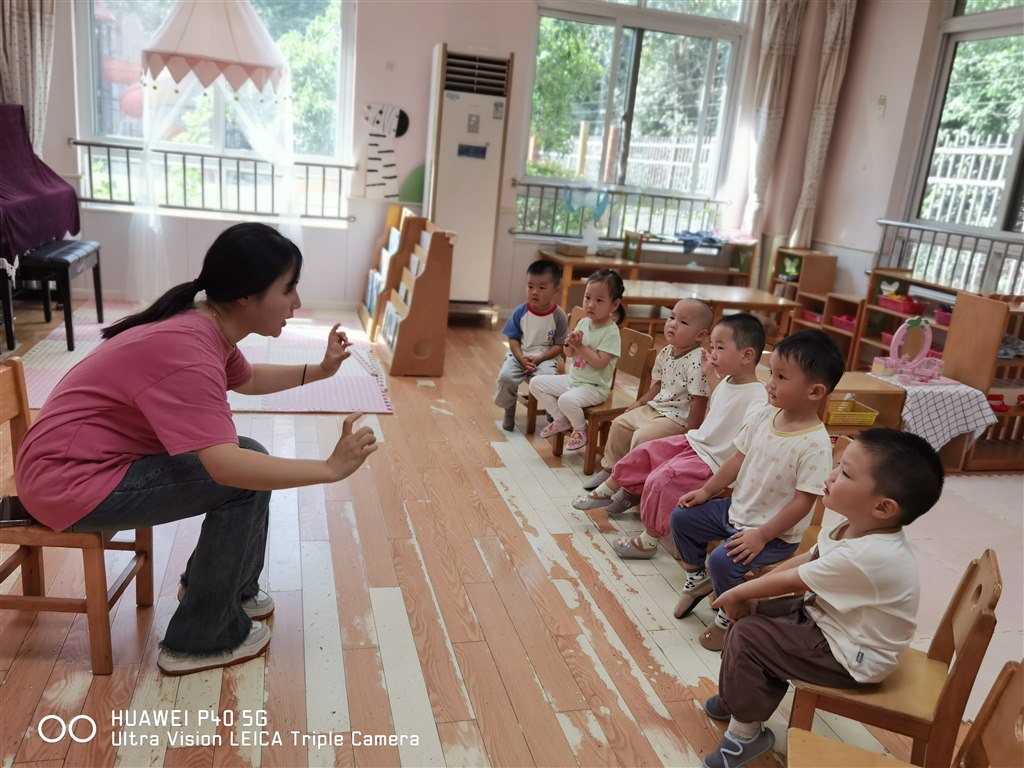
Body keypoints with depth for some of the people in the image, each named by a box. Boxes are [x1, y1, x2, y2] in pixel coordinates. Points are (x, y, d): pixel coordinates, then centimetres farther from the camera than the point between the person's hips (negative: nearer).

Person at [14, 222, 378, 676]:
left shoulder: (206, 327, 1)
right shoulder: (187, 351, -30)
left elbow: (248, 379, 21)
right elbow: (226, 465, -39)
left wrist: (320, 371, 11)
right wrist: (330, 468, -33)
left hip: (99, 459, 10)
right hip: (71, 482, -10)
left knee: (250, 461, 9)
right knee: (244, 478, -17)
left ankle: (220, 587, 27)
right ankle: (200, 640, -3)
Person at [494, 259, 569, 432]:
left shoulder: (559, 316, -9)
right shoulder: (521, 311, -4)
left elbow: (559, 346, -6)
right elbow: (513, 339, 0)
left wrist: (538, 359, -18)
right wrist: (522, 359, -16)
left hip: (545, 358, -2)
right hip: (519, 355, 2)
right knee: (506, 376, -26)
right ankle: (509, 410, 4)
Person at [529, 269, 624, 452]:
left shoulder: (611, 332, -18)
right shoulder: (583, 323, 3)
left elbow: (599, 363, -25)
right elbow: (569, 354, 8)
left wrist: (580, 346, -23)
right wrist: (569, 344, -14)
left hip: (594, 387, -8)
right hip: (572, 379, 8)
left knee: (567, 399, -34)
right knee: (536, 383, 2)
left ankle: (580, 430, -1)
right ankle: (562, 420, 12)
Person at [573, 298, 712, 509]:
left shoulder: (696, 362, -24)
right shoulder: (665, 353, 2)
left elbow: (699, 401, -25)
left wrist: (689, 436, -25)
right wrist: (639, 403, 16)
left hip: (677, 418, -9)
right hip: (655, 408, 9)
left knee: (642, 437, -23)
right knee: (620, 424, 12)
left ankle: (612, 488, -12)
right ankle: (609, 468, 31)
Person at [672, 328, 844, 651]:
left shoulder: (815, 444, -26)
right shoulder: (764, 417, -5)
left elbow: (803, 502, -24)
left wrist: (761, 535, -24)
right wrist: (707, 491, 7)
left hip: (775, 532, -8)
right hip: (736, 509, 8)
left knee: (723, 560, -26)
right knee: (681, 517, 8)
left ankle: (729, 616, 5)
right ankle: (697, 579, 30)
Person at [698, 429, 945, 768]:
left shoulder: (866, 556, -36)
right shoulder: (859, 527, -8)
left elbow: (789, 581, -23)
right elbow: (804, 561, 4)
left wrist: (737, 593, -7)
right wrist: (748, 594, -2)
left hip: (850, 656, -9)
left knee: (746, 636, -15)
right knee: (754, 615, 8)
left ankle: (746, 732, 4)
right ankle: (744, 694, 28)